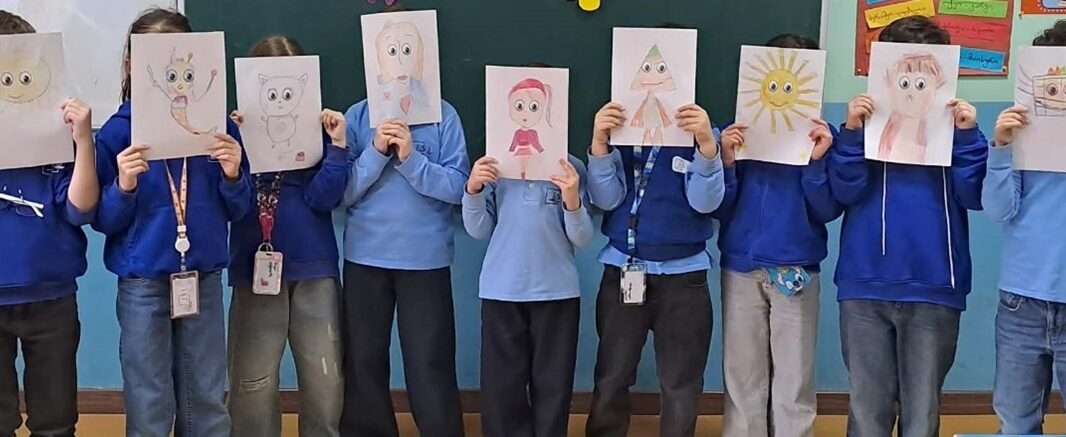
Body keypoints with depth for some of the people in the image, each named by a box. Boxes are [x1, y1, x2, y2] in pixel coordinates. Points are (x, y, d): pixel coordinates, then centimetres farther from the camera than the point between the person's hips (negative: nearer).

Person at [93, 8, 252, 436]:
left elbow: (237, 210, 5)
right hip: (142, 284, -2)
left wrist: (232, 175, -14)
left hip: (204, 280, 2)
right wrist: (124, 187, -23)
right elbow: (104, 221, -4)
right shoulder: (117, 132, -5)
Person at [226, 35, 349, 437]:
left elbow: (322, 199, -6)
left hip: (315, 269, 1)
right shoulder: (238, 128, 2)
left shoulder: (317, 129, 4)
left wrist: (338, 145, -15)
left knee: (326, 380, 7)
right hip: (255, 268, -1)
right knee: (253, 384, 4)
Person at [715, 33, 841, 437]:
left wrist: (817, 160, -18)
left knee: (794, 383, 6)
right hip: (741, 269, 1)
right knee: (742, 379, 9)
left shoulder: (821, 135, 0)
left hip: (797, 271, -1)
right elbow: (720, 210, 0)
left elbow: (828, 211, -5)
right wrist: (726, 161, -15)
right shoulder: (739, 131, 1)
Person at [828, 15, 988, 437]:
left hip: (934, 289, 0)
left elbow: (974, 196, -3)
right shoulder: (867, 117, 4)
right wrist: (851, 132, -17)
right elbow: (845, 191, -6)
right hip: (865, 287, 0)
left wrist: (967, 135, -14)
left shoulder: (953, 120, 4)